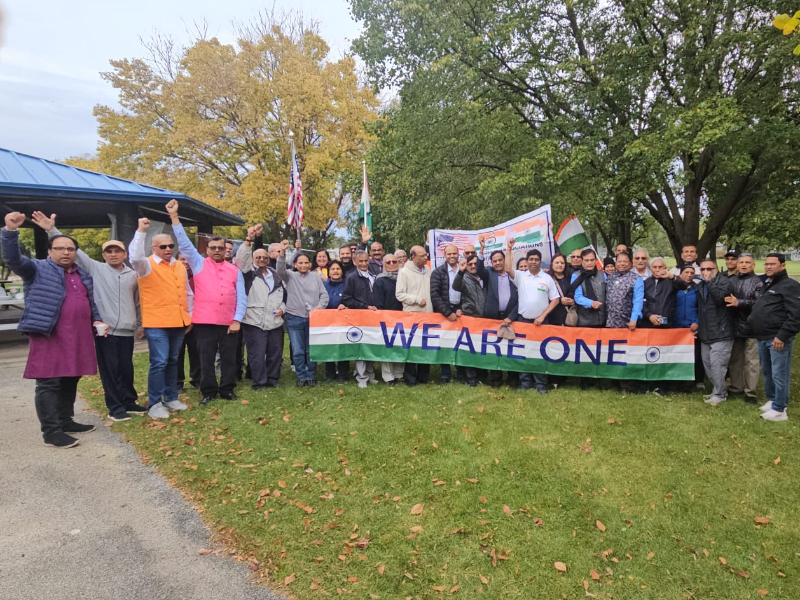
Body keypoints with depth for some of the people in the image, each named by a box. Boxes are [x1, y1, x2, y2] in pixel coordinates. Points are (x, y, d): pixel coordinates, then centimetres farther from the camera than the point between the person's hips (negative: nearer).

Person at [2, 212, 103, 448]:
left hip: (78, 337, 7)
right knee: (48, 383, -5)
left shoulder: (83, 275, 19)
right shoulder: (37, 269, 1)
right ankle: (51, 431, -2)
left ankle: (66, 421, 25)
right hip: (48, 336, -6)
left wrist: (96, 320, 11)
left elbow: (90, 303, 27)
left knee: (70, 380, 13)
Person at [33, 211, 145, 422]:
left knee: (126, 368, 9)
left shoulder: (133, 275, 10)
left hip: (126, 331, 2)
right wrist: (52, 230, -13)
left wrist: (140, 325, 18)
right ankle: (115, 407, 12)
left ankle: (129, 402, 23)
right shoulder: (95, 269, 3)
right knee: (109, 369, 2)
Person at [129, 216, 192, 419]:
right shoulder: (147, 265, -3)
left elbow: (187, 293, 20)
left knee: (173, 361, 14)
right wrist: (141, 231, -26)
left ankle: (171, 398, 25)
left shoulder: (180, 266, 13)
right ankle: (154, 403, 4)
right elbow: (135, 257, -28)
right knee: (159, 363, -7)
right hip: (157, 323, -6)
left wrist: (189, 315, 17)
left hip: (178, 322, 6)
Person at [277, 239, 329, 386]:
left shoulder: (316, 277, 8)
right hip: (294, 318, 0)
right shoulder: (290, 276, 5)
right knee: (297, 351, 2)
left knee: (311, 350, 7)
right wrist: (282, 252, -28)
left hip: (313, 318, 1)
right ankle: (301, 377, 15)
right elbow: (281, 270, -16)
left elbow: (324, 295, 6)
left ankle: (311, 377, 20)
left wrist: (319, 307, -11)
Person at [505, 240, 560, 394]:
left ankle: (541, 384, 11)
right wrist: (509, 249, -17)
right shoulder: (520, 276, 3)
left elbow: (555, 299, 1)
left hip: (540, 321, -1)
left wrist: (542, 316, -7)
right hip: (523, 320, 1)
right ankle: (525, 382, 16)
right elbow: (507, 269, -15)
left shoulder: (547, 278, 1)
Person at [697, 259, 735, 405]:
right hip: (705, 333, 8)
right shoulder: (701, 285, 16)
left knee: (717, 364, -10)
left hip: (721, 332, -8)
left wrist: (709, 281, -23)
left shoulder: (724, 281, -7)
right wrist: (698, 325, 20)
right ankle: (720, 390, 25)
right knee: (707, 364, 12)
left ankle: (719, 394, 2)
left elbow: (720, 298, -26)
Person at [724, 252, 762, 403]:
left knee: (751, 361, 3)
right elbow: (724, 299, 12)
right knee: (734, 359, 14)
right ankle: (736, 386, 27)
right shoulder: (731, 280, 9)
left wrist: (739, 303, -28)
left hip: (751, 327, -5)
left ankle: (750, 391, 12)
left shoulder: (758, 282, -6)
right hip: (734, 326, 5)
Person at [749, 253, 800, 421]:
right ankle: (771, 400, 31)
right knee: (767, 372, 18)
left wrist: (782, 335, -21)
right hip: (762, 338, 9)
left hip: (778, 338, -9)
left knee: (779, 374, -4)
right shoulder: (765, 284, 17)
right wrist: (752, 323, 14)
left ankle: (779, 409, 2)